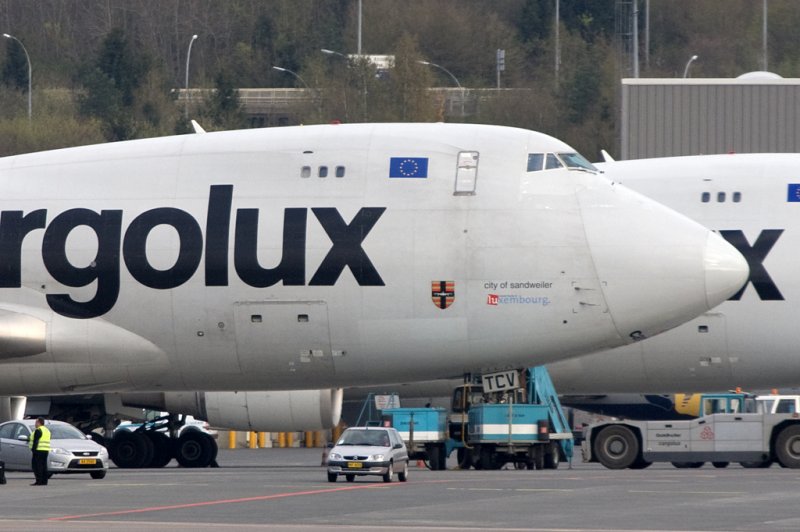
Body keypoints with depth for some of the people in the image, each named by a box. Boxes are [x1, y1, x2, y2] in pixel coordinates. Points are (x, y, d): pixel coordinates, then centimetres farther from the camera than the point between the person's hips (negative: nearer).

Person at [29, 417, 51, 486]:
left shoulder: (38, 431, -12)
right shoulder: (47, 430, 17)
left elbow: (35, 441, -18)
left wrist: (33, 449, -16)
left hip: (39, 450, -9)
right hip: (45, 451, 9)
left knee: (37, 465, -8)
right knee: (44, 466, 9)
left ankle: (39, 481, -13)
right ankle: (44, 481, 7)